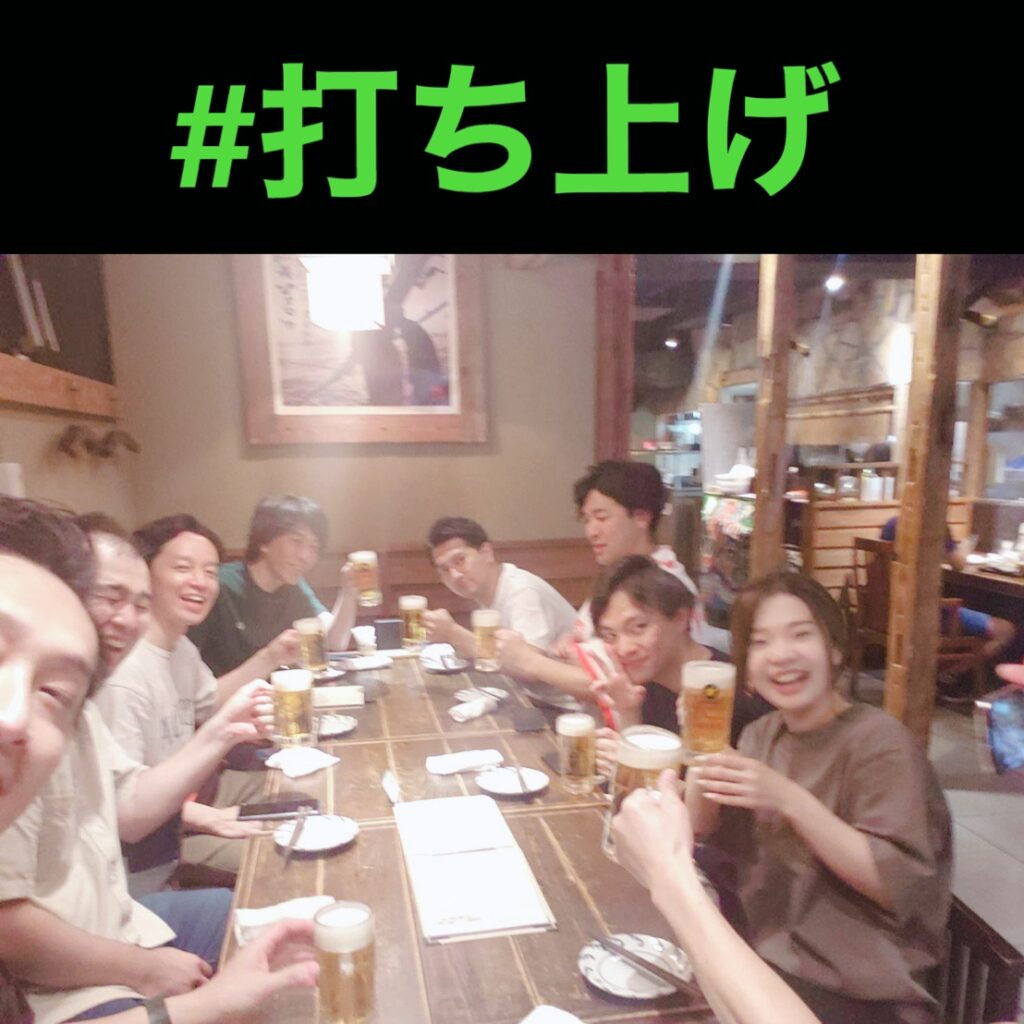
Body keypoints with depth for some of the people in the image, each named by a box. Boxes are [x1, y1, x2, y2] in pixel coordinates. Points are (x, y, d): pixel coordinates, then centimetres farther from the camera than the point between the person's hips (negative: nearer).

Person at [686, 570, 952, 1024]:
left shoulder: (878, 740, -17)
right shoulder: (763, 732, 3)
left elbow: (900, 885, -23)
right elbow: (701, 830, 2)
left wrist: (790, 799, -32)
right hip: (770, 959, 6)